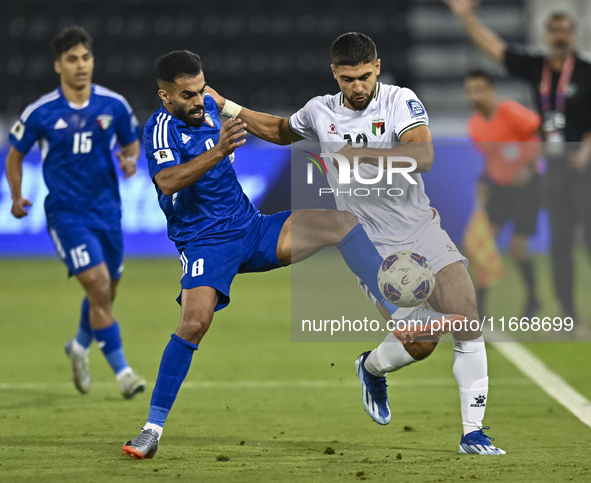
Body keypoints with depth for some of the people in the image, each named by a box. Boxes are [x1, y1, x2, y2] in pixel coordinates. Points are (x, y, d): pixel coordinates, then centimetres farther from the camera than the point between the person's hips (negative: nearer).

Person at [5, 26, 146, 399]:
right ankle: (122, 371, -10)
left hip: (107, 210, 4)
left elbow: (131, 142, 14)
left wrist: (130, 159, -9)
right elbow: (16, 154, 6)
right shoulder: (40, 113, -8)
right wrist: (17, 197, -5)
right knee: (99, 287, -16)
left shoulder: (114, 105, -2)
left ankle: (80, 347, 44)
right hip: (66, 213, -4)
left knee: (106, 291, 14)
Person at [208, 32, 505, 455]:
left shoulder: (401, 101, -7)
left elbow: (424, 156, -25)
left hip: (423, 231, 0)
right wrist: (223, 106, 21)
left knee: (468, 321, -13)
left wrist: (361, 153, -32)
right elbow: (279, 131, 26)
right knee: (420, 343, -15)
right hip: (374, 249, 0)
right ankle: (371, 368, 22)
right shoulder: (320, 112, 3)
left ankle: (473, 433, -1)